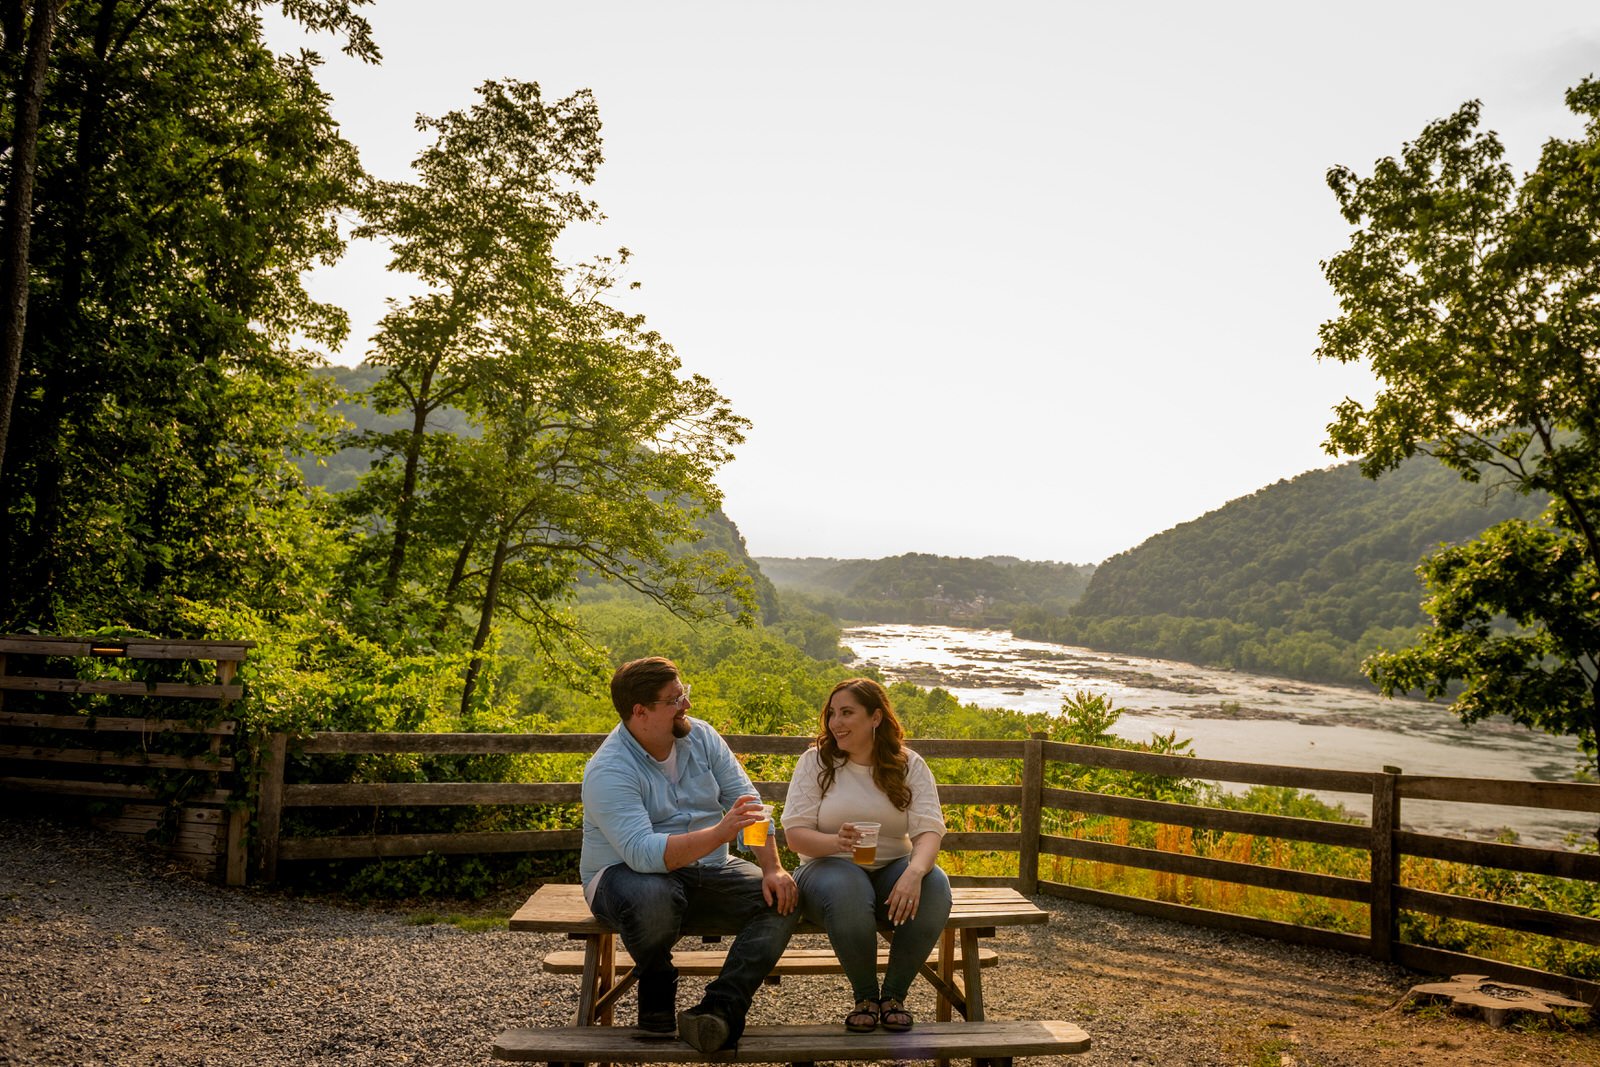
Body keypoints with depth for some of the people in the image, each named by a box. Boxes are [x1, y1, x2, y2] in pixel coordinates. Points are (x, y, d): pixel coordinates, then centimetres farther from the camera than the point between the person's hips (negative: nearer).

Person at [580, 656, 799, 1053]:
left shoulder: (701, 737, -1)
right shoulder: (609, 771, -21)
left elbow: (747, 803, -3)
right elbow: (642, 853, -34)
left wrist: (772, 868, -18)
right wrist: (719, 834, -44)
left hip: (706, 873, 6)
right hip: (626, 875, -5)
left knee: (784, 899, -18)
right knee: (654, 896, -40)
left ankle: (718, 1010, -28)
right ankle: (656, 989, -10)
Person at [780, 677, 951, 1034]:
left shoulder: (909, 765, 3)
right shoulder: (815, 761, 0)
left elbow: (929, 829, -10)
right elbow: (795, 835, -7)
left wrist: (914, 871, -33)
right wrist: (836, 841, -30)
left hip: (892, 868, 2)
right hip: (831, 867, -2)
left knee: (934, 887, -31)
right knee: (846, 892, -38)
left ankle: (894, 993, -9)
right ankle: (865, 995, -10)